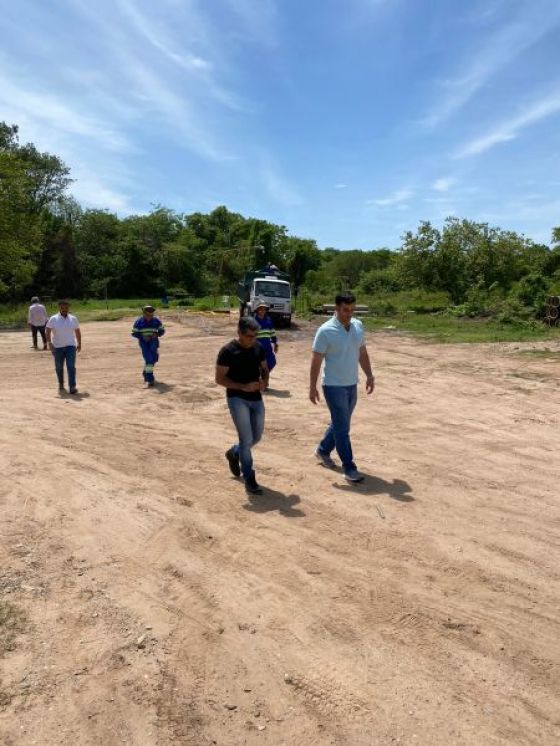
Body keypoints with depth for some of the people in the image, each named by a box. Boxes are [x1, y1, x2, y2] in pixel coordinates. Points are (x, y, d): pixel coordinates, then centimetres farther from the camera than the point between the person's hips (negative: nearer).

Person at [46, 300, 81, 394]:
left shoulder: (73, 319, 4)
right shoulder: (53, 319, -3)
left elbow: (77, 332, 13)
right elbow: (48, 331, -5)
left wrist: (79, 344, 13)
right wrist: (49, 343, -16)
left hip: (70, 346, 0)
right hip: (57, 347, 0)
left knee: (71, 366, -12)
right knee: (59, 367, 11)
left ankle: (72, 387, -15)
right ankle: (61, 384, 33)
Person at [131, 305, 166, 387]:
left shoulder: (156, 320, -2)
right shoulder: (139, 322, -8)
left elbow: (162, 330, 5)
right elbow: (134, 333, -4)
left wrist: (157, 334, -16)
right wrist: (143, 337, -20)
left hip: (153, 341, 4)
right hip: (143, 342, -4)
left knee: (153, 359, 13)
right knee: (148, 359, -16)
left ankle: (146, 373, 42)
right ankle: (150, 379, -16)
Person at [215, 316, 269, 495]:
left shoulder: (258, 347, 3)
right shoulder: (228, 351, -13)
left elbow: (264, 368, 16)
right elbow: (219, 379, -13)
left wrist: (264, 381, -7)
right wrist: (243, 386, -23)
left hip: (256, 399, 6)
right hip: (237, 399, -6)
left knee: (256, 437, 15)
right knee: (247, 439, -9)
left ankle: (234, 453, 44)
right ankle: (249, 479, 5)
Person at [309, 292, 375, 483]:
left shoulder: (358, 326, 3)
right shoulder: (325, 331, -15)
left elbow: (362, 353, 13)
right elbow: (316, 361, -12)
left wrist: (369, 375, 7)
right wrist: (312, 387, -12)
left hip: (352, 385, 7)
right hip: (334, 386, -7)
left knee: (340, 424, 19)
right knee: (342, 428, -3)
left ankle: (323, 450, 39)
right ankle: (349, 468, 4)